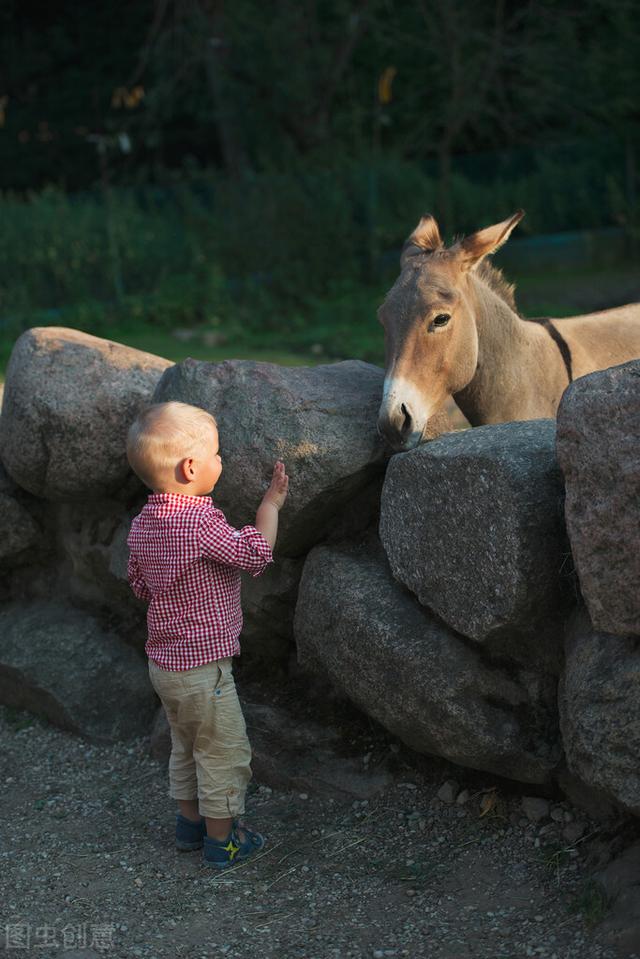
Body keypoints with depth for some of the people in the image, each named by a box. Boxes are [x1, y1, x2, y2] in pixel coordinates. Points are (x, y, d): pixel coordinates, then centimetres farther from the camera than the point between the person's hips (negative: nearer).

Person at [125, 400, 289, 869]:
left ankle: (191, 821, 37)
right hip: (203, 666, -9)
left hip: (164, 662, 9)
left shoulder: (143, 523, 1)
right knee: (225, 751, 7)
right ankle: (222, 839, 18)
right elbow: (255, 554, -19)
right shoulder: (200, 522, -27)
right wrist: (272, 504, -8)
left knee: (186, 745, 24)